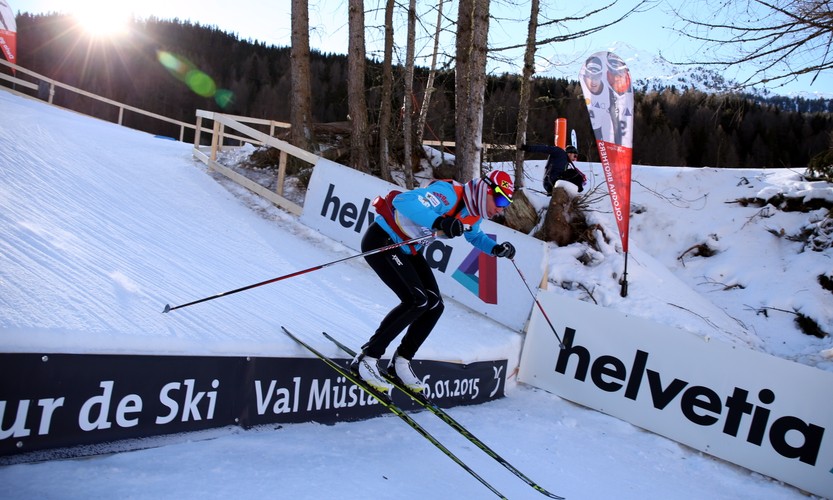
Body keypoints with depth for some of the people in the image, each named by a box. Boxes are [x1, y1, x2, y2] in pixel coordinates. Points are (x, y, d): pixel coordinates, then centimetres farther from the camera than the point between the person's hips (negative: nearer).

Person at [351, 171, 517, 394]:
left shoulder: (474, 212, 0)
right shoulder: (449, 194, -27)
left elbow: (475, 236, 22)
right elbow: (403, 200, -37)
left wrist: (496, 248, 4)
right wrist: (439, 222, -47)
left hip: (407, 250, 9)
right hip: (381, 240, -9)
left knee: (434, 305, 2)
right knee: (417, 301, -21)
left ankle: (400, 362, 15)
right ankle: (366, 358, -12)